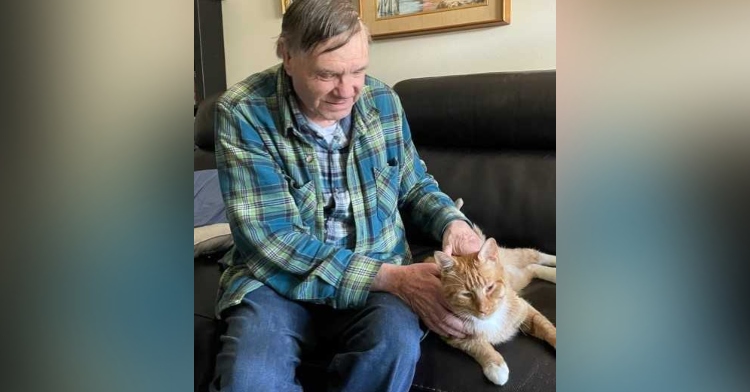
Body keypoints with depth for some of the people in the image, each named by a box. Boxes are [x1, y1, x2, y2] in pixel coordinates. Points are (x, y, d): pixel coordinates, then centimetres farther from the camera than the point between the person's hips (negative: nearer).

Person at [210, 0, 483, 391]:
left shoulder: (383, 100, 0)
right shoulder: (242, 113, -14)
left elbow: (415, 184, 15)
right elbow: (271, 238, -19)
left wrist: (452, 222, -9)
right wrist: (393, 278, -24)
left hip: (377, 275, 3)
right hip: (279, 278, -2)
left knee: (397, 342, -30)